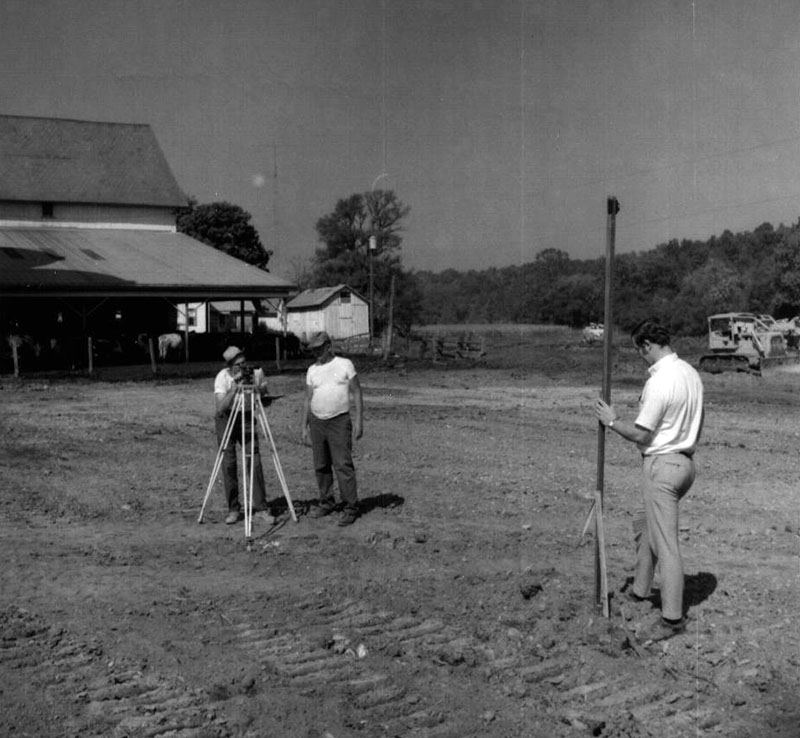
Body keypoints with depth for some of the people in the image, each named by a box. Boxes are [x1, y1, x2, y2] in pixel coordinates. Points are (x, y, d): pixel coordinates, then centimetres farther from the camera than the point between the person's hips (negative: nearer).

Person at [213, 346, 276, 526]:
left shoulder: (256, 374, -13)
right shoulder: (222, 377, -19)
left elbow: (266, 402, -7)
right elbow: (220, 407, -28)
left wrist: (259, 390, -28)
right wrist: (235, 386, -35)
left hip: (246, 418, 1)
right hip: (225, 419, -1)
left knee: (255, 462, -8)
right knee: (228, 464, -4)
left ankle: (260, 510, -4)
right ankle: (233, 510, 8)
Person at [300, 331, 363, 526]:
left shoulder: (345, 364, 0)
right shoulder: (312, 370, 10)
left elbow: (356, 393, -1)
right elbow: (308, 399, 12)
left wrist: (358, 420, -8)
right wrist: (304, 427, 8)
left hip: (339, 422, -4)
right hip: (317, 422, 5)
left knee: (343, 465, -9)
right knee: (321, 466, 9)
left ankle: (351, 508, -5)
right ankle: (326, 503, 22)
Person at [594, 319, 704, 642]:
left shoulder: (659, 383, -21)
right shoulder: (691, 373, 7)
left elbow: (641, 435, -18)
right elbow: (698, 425, 16)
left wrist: (612, 422, -3)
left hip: (662, 465, -10)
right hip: (686, 462, 10)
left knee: (665, 543, -2)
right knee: (644, 524, 25)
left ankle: (672, 618, 4)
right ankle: (640, 589, 36)